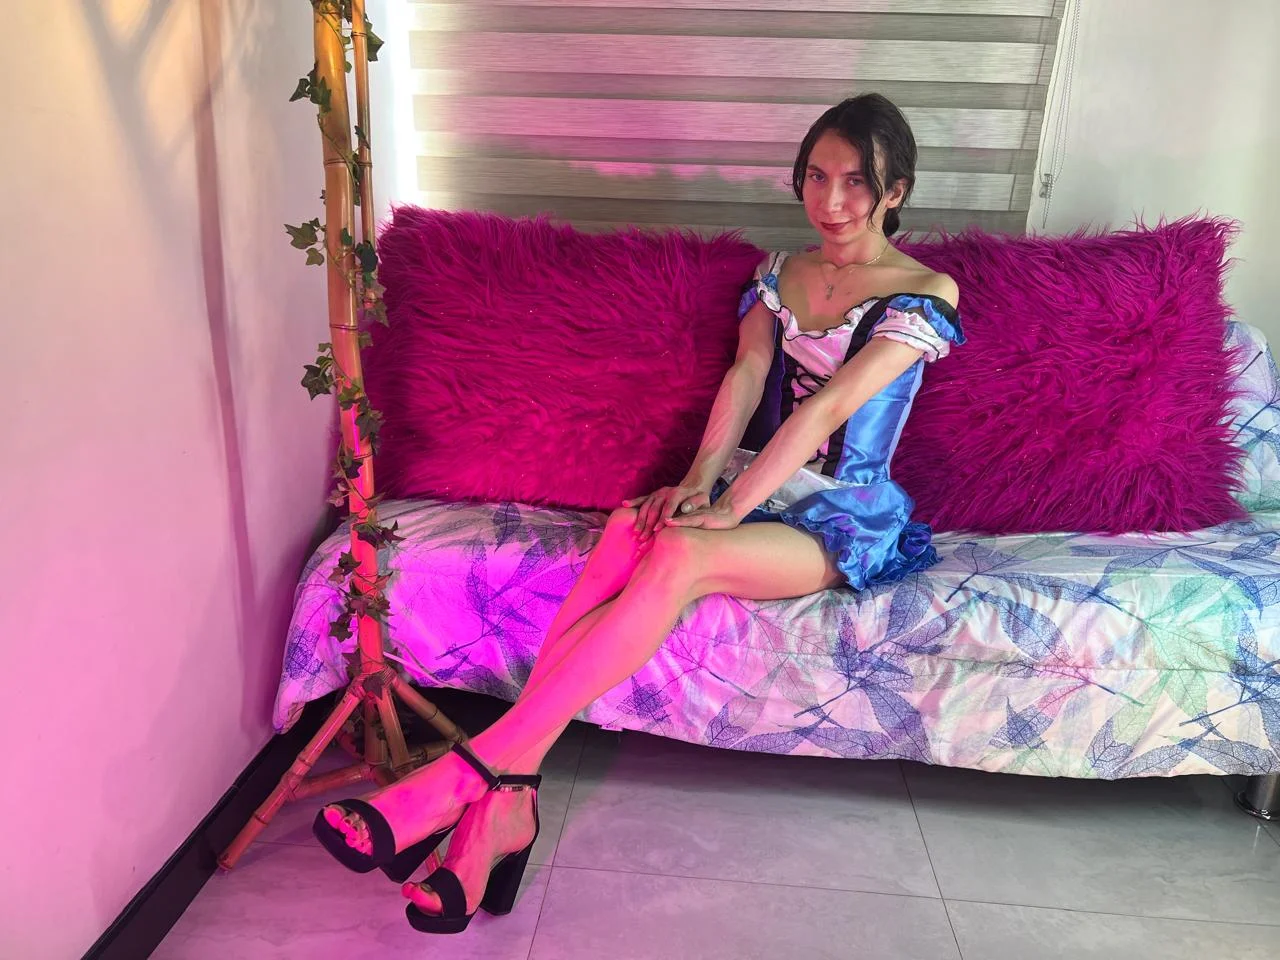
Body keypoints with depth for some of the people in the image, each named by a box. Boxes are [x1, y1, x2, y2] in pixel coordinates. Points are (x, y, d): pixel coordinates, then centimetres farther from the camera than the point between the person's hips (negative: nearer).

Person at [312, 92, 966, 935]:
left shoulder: (924, 295, -4)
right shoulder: (779, 274, 14)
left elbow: (825, 409, -16)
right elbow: (746, 376, -1)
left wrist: (726, 510, -24)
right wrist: (699, 478, -18)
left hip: (843, 518, -4)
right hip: (751, 485, 4)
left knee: (679, 555, -36)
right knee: (629, 532, -31)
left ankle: (475, 773, -34)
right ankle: (507, 802, -33)